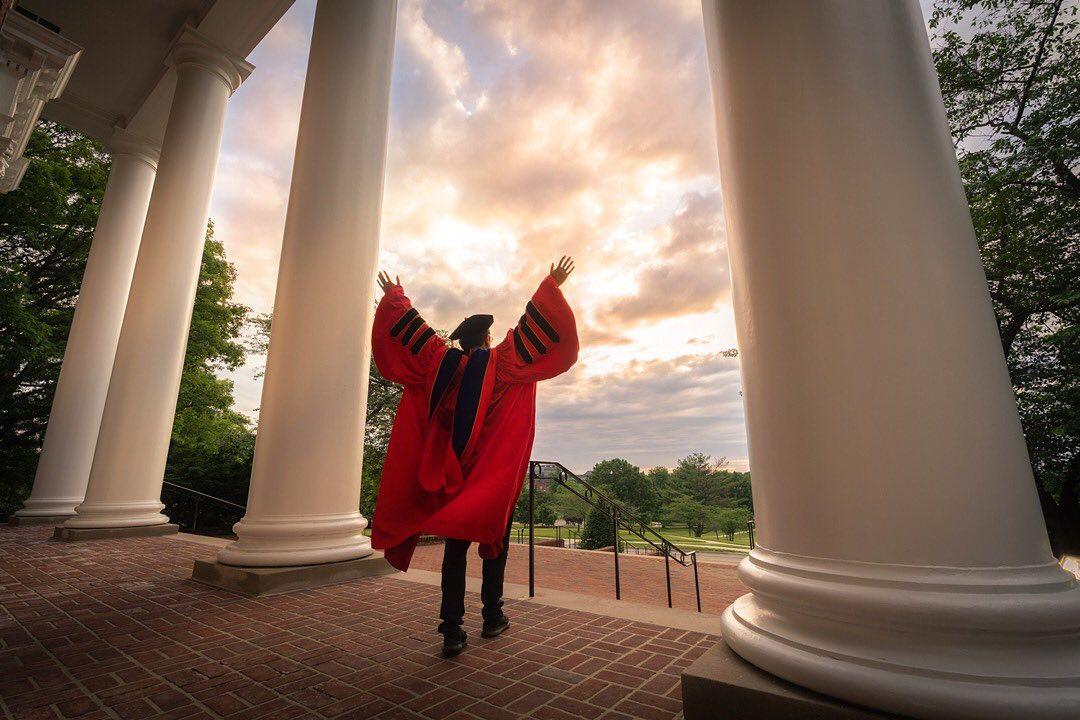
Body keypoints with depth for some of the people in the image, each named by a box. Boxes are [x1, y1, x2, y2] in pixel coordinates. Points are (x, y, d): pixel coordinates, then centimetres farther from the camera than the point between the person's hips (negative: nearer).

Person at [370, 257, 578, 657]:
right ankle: (492, 617, 23)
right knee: (494, 544, 13)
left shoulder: (442, 361, 4)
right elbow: (532, 331, -10)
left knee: (454, 550, 8)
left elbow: (408, 329, 12)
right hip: (495, 477, -2)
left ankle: (452, 630, 6)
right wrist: (550, 288, -4)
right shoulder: (500, 363, -5)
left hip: (451, 475, 3)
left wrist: (394, 295, 25)